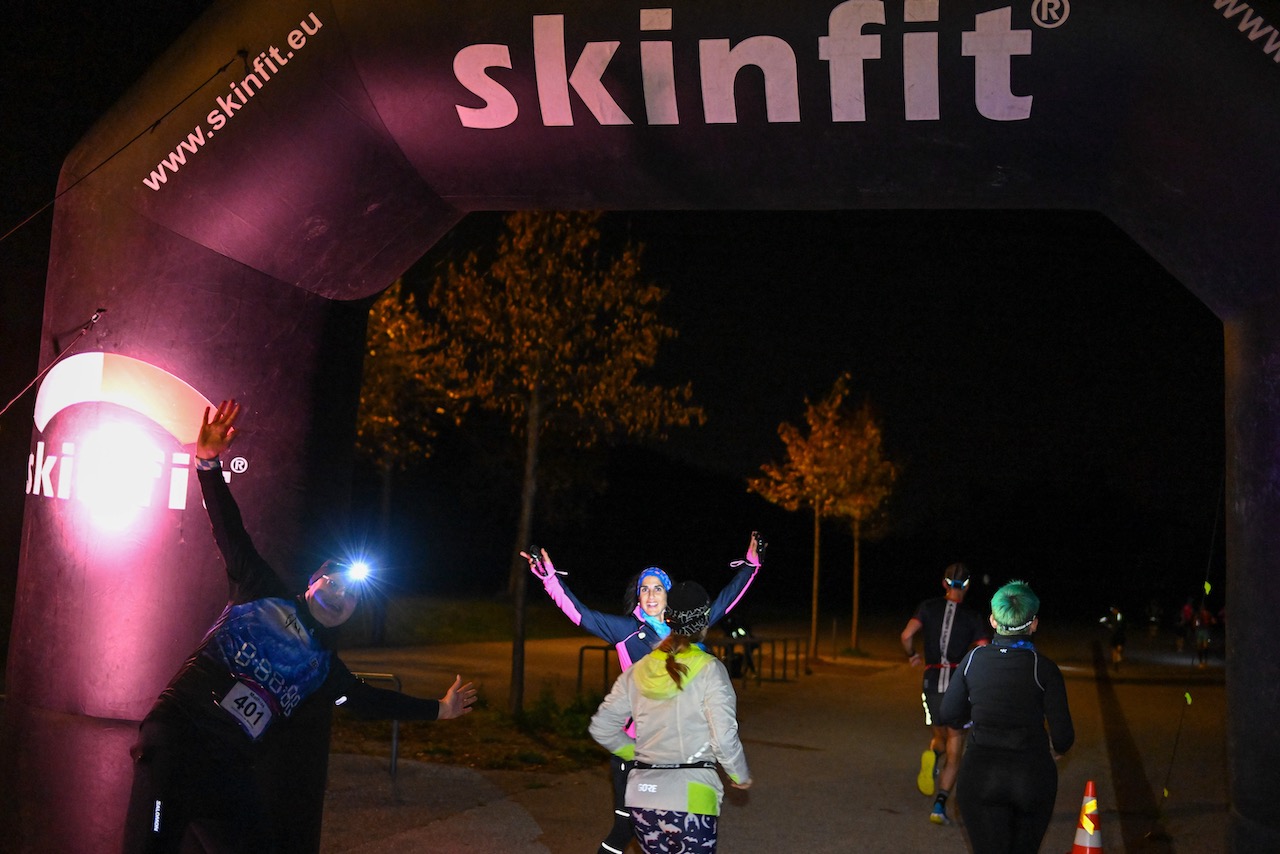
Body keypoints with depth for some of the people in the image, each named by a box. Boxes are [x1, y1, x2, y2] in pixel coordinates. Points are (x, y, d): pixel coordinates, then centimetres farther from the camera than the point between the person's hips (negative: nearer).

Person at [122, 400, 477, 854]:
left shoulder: (323, 667, 21)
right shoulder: (267, 595, 11)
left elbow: (368, 698, 33)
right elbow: (232, 536, 4)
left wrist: (438, 709, 38)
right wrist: (209, 463, -6)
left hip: (230, 768, 5)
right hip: (176, 736, -5)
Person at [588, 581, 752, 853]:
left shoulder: (638, 671, 6)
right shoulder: (709, 670, -8)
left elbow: (601, 727, 9)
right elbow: (724, 737, -12)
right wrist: (741, 776, 5)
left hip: (642, 793, 5)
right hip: (691, 797, -5)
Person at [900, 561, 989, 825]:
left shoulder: (928, 607, 4)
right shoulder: (972, 617, 1)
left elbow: (907, 636, -8)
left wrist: (913, 657, 11)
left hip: (932, 681, 1)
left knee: (939, 737, 22)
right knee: (954, 752, 8)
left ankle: (932, 754, -13)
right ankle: (939, 804, -4)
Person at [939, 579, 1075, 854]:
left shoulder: (974, 659, -3)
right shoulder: (1043, 669, -9)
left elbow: (949, 716, 4)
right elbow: (1063, 736, -10)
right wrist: (1056, 749, 13)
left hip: (980, 774, 0)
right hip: (1033, 776, 0)